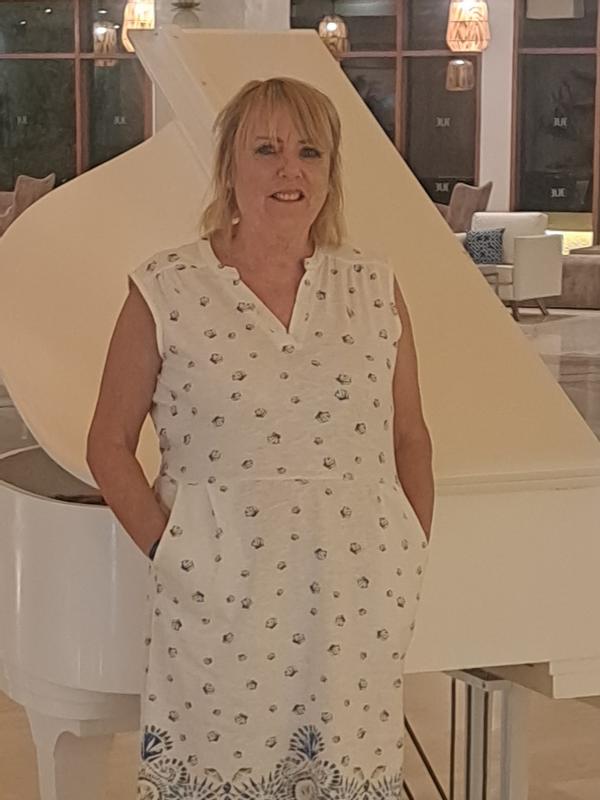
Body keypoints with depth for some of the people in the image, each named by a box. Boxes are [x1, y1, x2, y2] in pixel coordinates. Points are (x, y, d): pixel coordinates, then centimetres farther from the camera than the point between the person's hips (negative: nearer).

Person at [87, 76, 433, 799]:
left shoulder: (374, 290, 5)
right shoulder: (167, 291, -3)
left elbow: (410, 440, 12)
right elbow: (109, 446, 1)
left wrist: (412, 563, 4)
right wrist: (169, 552, -8)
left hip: (357, 601, 3)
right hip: (220, 603, -2)